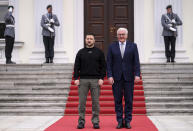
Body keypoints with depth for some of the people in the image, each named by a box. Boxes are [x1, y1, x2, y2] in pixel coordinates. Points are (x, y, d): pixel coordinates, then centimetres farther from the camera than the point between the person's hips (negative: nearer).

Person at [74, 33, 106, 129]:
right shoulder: (80, 52, 9)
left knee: (95, 102, 0)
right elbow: (76, 66, 7)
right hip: (83, 80, 1)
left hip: (95, 80, -1)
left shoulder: (99, 52, 7)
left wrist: (101, 78, -6)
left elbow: (103, 66, 4)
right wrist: (76, 78, -3)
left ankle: (95, 121, 7)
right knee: (82, 102, 0)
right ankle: (81, 121, 6)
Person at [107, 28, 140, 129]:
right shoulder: (112, 47, 7)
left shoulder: (133, 46, 6)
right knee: (117, 100, 3)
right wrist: (109, 76, -7)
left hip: (129, 77, 0)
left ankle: (128, 121, 10)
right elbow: (109, 63, 3)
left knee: (129, 100, 2)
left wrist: (137, 74, -10)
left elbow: (136, 62, 1)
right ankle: (120, 121, 10)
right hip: (116, 78, 0)